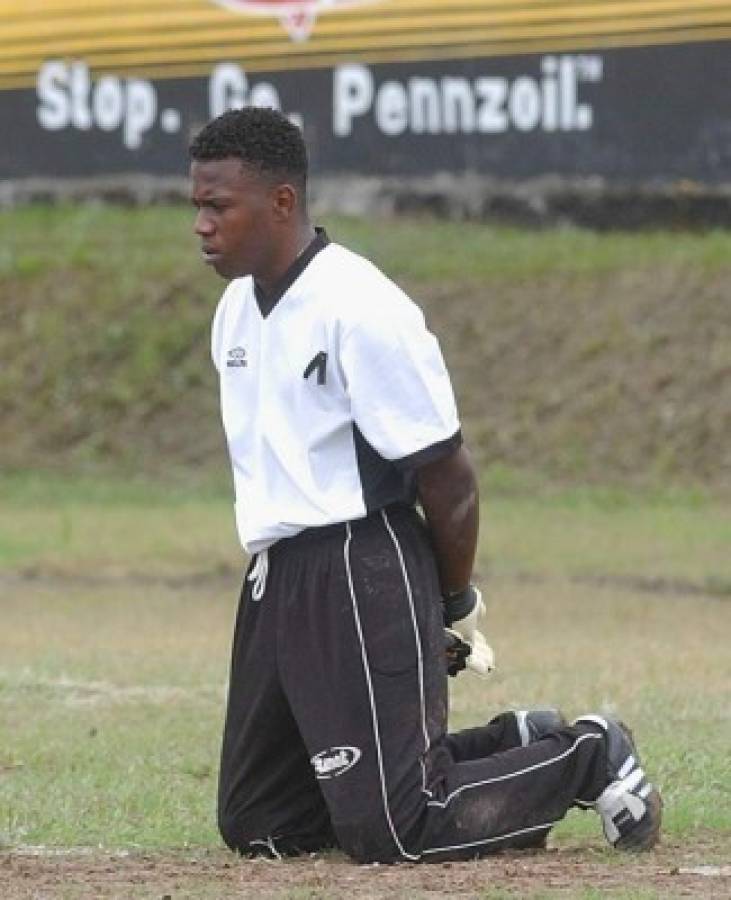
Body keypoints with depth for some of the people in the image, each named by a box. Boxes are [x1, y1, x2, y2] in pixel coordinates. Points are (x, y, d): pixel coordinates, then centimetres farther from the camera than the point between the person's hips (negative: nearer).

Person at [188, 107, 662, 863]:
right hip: (274, 577, 9)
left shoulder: (360, 310, -17)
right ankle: (512, 748, 22)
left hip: (364, 572, -9)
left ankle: (589, 759, 10)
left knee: (391, 831, -15)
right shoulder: (236, 310, 10)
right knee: (254, 823, 10)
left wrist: (457, 606, -1)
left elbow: (448, 475, -13)